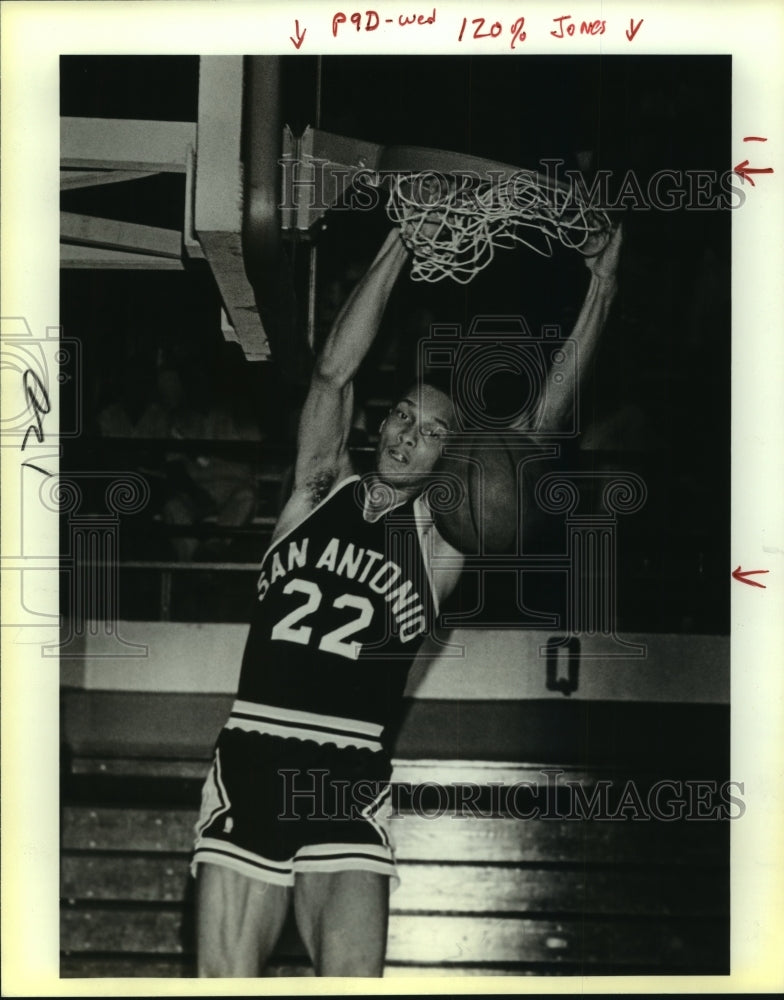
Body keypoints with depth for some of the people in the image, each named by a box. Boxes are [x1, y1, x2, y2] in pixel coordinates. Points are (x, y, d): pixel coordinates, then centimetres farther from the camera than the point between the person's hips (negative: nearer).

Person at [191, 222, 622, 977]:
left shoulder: (440, 537, 7)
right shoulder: (319, 489, 10)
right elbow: (334, 371, -2)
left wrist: (598, 295, 2)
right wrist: (402, 242, -4)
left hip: (348, 789, -1)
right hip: (247, 770, 1)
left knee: (355, 977, -18)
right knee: (226, 979, -4)